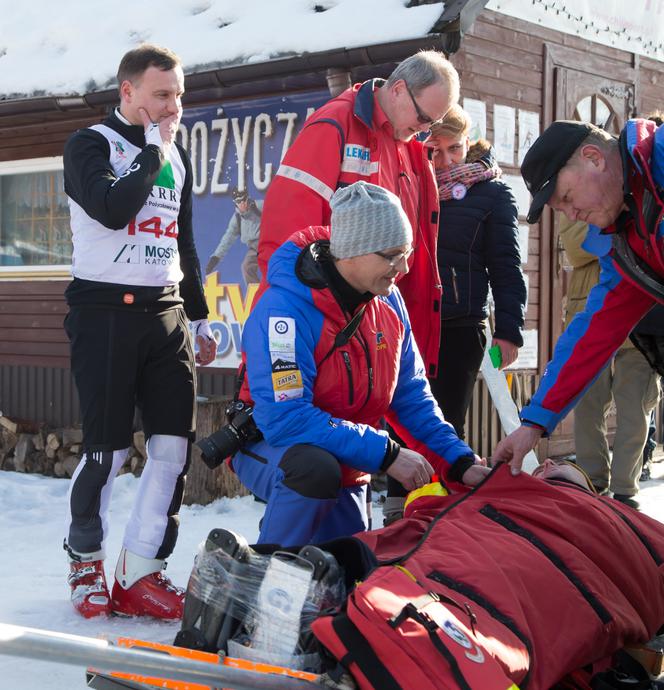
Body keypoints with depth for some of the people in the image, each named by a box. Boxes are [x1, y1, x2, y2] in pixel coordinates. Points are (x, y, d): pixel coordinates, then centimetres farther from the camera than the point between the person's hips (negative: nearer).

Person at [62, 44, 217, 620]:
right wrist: (152, 152, -9)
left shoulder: (177, 156, 18)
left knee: (175, 445, -3)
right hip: (106, 311, -6)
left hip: (166, 312, 6)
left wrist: (200, 316, 21)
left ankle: (140, 573, 5)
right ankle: (85, 561, 17)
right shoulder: (90, 145, -1)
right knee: (109, 449, -4)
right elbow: (111, 209, -21)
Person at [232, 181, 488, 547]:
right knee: (318, 467, -38)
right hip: (270, 449, -7)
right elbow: (284, 419, -35)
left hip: (345, 467, 7)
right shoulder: (284, 310, -29)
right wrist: (385, 453, -35)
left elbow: (410, 396, 3)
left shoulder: (388, 301, -5)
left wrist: (461, 462, -10)